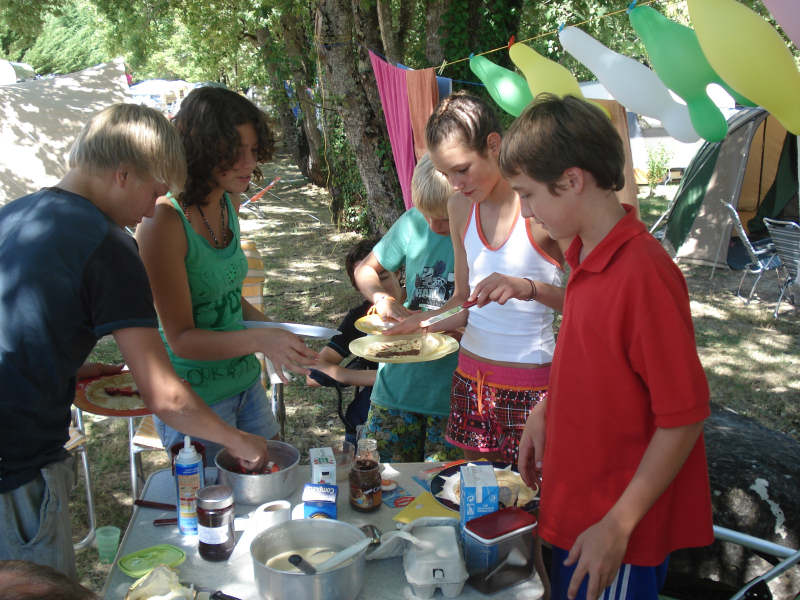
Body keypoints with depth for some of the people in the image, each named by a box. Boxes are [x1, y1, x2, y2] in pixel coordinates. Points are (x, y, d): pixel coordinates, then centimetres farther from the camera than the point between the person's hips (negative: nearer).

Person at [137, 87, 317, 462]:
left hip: (245, 382, 7)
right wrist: (258, 340, -35)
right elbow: (181, 339, -21)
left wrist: (274, 331, 0)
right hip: (196, 399, -7)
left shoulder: (229, 201, 1)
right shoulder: (164, 223, -23)